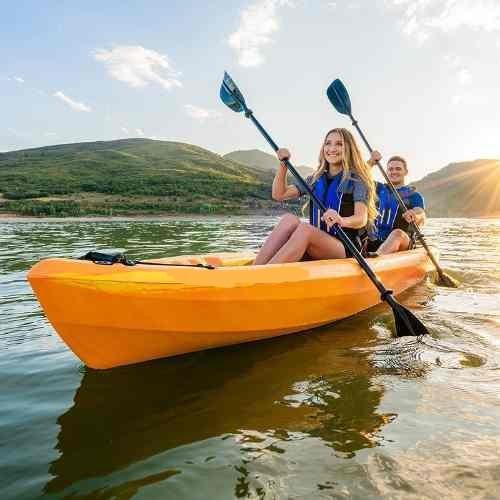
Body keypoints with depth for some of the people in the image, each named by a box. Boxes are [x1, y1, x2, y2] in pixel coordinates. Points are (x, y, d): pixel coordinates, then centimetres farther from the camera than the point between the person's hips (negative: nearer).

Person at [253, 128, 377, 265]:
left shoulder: (356, 180, 0)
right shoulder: (315, 179, 16)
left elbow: (361, 219, -15)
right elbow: (279, 194, 12)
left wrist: (342, 220, -37)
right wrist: (283, 164, 1)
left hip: (346, 247, -4)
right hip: (315, 247, 4)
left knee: (305, 228, -33)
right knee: (289, 219, -25)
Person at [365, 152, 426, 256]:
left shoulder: (414, 195, 6)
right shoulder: (381, 189, 20)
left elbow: (421, 220, -12)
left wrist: (414, 216, -36)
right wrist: (371, 162, -8)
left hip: (402, 244, -4)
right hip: (374, 241, 5)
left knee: (397, 233, -37)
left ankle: (377, 256, -64)